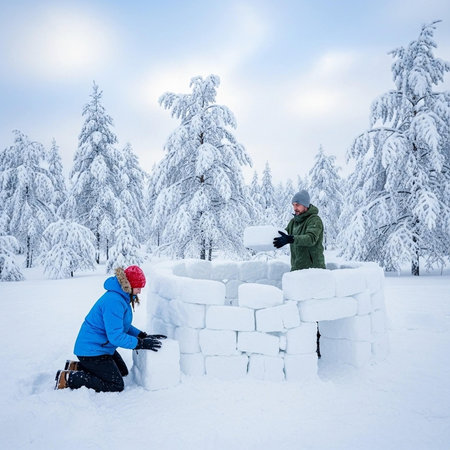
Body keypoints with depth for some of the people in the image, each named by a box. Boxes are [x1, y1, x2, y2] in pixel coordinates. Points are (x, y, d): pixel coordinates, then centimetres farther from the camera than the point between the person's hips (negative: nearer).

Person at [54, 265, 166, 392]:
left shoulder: (122, 297, 4)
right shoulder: (114, 301, -28)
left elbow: (122, 325, 14)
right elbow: (116, 336, -29)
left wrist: (143, 336, 3)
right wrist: (141, 344, -22)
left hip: (101, 347, 11)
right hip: (91, 350, -10)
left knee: (123, 371, 20)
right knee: (116, 385, -6)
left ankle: (77, 367, 18)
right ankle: (68, 378, -4)